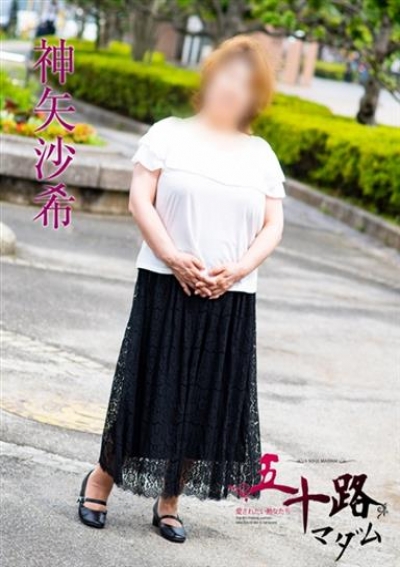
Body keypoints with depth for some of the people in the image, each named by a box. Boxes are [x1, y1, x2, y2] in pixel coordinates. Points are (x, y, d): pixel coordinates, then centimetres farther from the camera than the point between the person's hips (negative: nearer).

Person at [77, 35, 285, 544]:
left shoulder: (261, 155, 10)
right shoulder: (169, 135, 2)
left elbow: (273, 226, 6)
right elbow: (140, 201, -5)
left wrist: (237, 269, -12)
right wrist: (174, 259, -17)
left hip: (230, 298, 3)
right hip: (165, 288, -3)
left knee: (207, 400, 5)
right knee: (149, 390, 0)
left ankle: (168, 503, 17)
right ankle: (100, 482, 16)